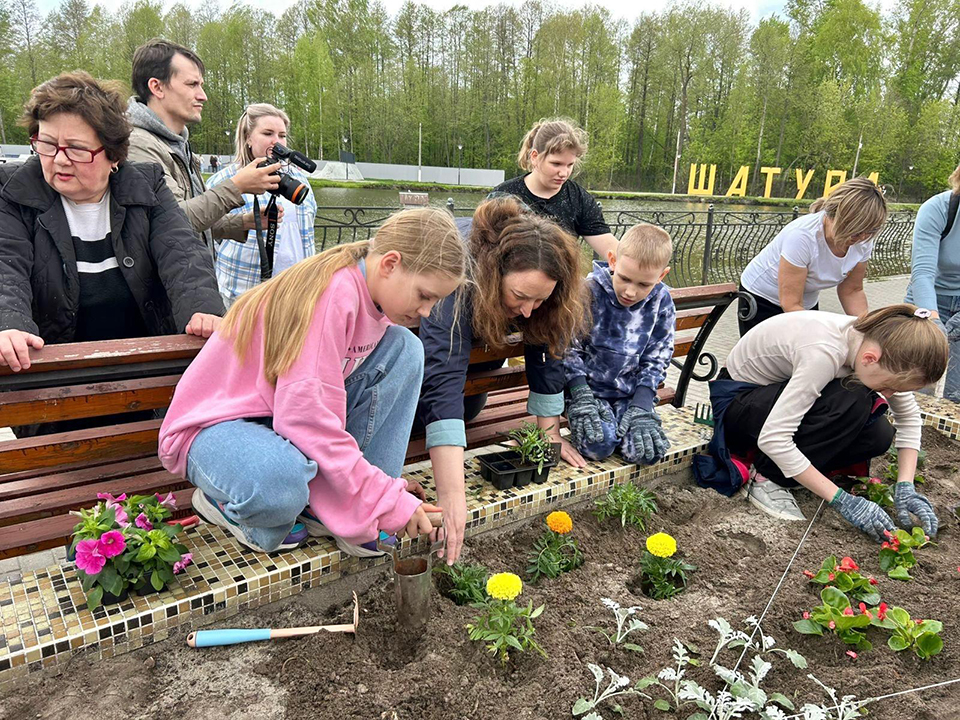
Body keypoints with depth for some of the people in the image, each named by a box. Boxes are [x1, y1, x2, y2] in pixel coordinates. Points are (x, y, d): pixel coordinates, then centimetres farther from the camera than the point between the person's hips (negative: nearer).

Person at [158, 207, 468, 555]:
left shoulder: (371, 298, -1)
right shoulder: (334, 293, -29)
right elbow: (307, 416, -33)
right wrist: (387, 500, -27)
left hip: (290, 421, 9)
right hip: (215, 425, -8)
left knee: (403, 348, -8)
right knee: (279, 483, -44)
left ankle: (330, 508, -9)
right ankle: (227, 502, -3)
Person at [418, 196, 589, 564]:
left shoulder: (536, 277, -31)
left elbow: (547, 352, -21)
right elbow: (442, 379, -56)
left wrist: (550, 434, -21)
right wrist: (451, 497, -61)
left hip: (478, 321, 4)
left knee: (467, 408, -3)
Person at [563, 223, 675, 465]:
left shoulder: (661, 303, -5)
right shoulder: (588, 292, -14)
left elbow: (656, 359, 1)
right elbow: (568, 348, -9)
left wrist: (641, 406, -11)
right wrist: (582, 396, -18)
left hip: (631, 392, 3)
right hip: (588, 388, -2)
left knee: (648, 450, -19)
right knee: (598, 445, -26)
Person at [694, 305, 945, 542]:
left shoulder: (875, 341, -15)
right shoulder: (825, 352, -36)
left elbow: (909, 415, -1)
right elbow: (772, 438, -39)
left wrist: (905, 486, -13)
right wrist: (843, 501, -33)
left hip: (779, 395, 7)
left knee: (878, 436, -12)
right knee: (850, 401, -29)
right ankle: (764, 476, -14)